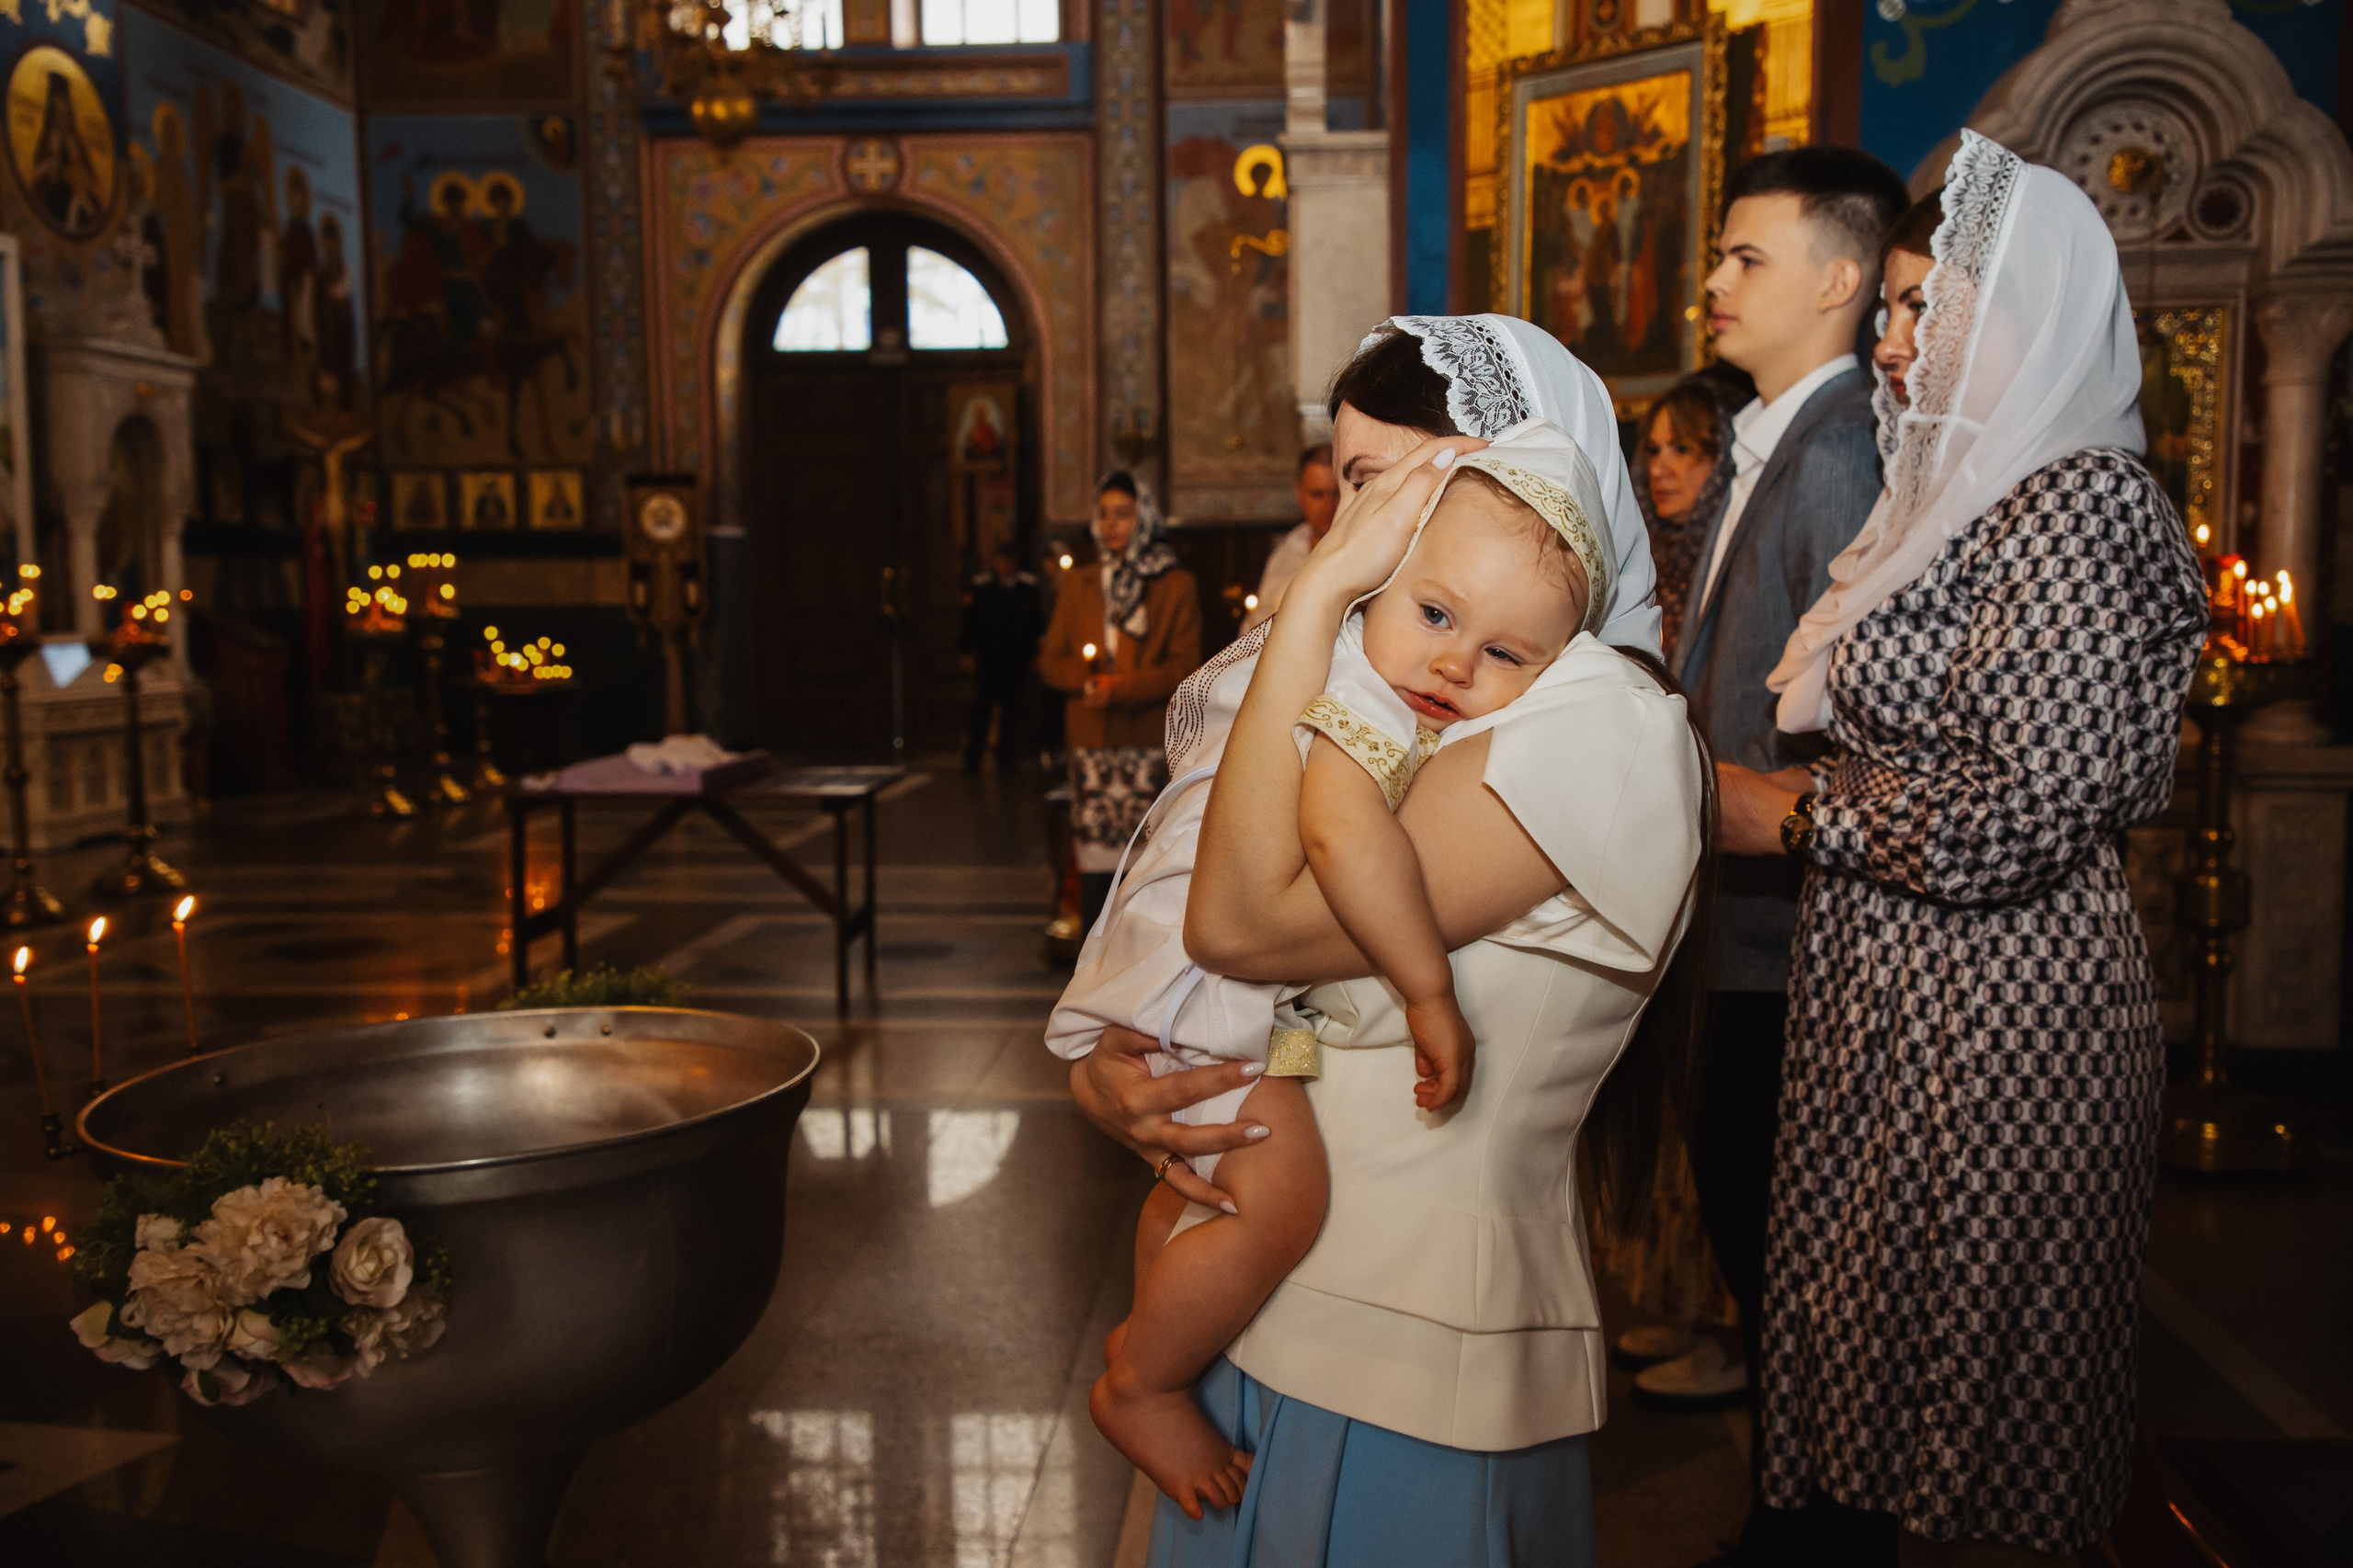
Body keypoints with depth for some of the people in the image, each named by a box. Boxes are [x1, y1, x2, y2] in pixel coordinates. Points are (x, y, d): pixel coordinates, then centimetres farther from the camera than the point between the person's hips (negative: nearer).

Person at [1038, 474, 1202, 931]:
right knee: (1095, 859, 1)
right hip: (1092, 743, 3)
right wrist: (1089, 682, -8)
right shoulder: (1079, 586, 17)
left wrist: (1120, 690, -14)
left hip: (1151, 743, -3)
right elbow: (1051, 660, 14)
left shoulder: (1176, 586, 5)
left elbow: (1184, 667, -3)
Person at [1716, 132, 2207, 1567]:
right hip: (1899, 985, 9)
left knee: (1978, 1408, 6)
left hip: (1999, 1010, -9)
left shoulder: (2080, 503, -16)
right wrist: (1807, 794, 8)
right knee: (1900, 1347, 19)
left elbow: (2021, 819, -24)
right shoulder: (1971, 497, 13)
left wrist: (1793, 820, -13)